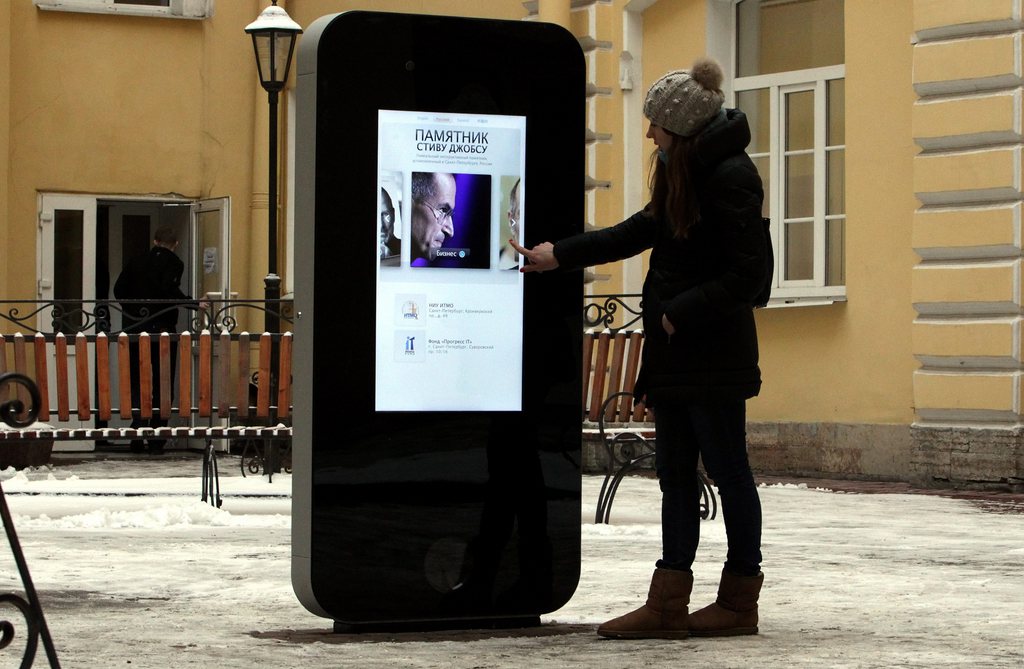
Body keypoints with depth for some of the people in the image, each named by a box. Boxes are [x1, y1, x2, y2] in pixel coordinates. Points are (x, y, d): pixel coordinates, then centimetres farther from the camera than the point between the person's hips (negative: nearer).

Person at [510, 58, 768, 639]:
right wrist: (560, 255, 25)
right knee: (676, 473, 8)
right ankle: (668, 606, 10)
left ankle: (740, 602, 9)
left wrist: (683, 311, -17)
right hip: (677, 352, 10)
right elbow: (642, 231, 24)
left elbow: (747, 275, -18)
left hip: (713, 353, -10)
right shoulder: (686, 173, 13)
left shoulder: (729, 177, -16)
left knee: (728, 470, 0)